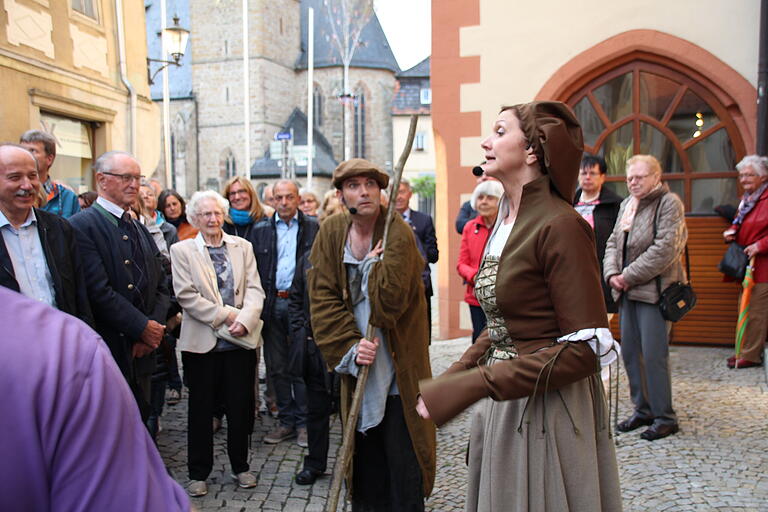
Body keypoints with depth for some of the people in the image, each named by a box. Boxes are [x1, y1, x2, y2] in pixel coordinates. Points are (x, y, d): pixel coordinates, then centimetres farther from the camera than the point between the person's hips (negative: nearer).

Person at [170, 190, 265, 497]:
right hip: (202, 342, -2)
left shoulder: (242, 247, 7)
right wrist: (226, 315, -14)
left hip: (239, 341, 2)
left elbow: (254, 289, 1)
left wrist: (245, 319, -16)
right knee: (201, 409, 10)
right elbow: (186, 296, -9)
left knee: (240, 406, 10)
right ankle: (198, 472, 26)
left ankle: (240, 466, 29)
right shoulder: (182, 251, 0)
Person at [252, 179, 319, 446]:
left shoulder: (313, 228, 3)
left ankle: (304, 422, 14)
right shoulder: (261, 230, 10)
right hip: (272, 304, 3)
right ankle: (286, 420, 22)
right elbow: (254, 270, 8)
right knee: (276, 367, 9)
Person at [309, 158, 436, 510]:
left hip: (398, 373, -4)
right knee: (365, 472, 16)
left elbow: (388, 304, -23)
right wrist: (350, 347, -14)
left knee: (404, 472, 2)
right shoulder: (330, 233, 1)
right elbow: (322, 299, -5)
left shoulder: (398, 234, -14)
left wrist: (372, 262, -12)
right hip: (356, 372, 4)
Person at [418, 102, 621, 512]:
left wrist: (468, 386, -23)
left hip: (550, 412, -7)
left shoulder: (560, 225, -18)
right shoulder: (506, 221, 6)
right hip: (502, 407, 7)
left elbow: (584, 350, -21)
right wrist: (447, 380, 3)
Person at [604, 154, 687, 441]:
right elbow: (613, 243, 15)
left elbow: (665, 248, -16)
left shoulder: (669, 203, -6)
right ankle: (643, 409, 24)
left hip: (654, 290, -7)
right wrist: (612, 274, -3)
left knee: (654, 355, -5)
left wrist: (629, 276, -14)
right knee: (630, 352, 10)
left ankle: (665, 417, 8)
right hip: (627, 291, 7)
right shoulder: (626, 205, 16)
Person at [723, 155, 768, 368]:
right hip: (746, 262, 9)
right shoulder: (747, 198, 14)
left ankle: (751, 355, 4)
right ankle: (746, 350, 24)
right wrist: (732, 231, 6)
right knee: (746, 308, 14)